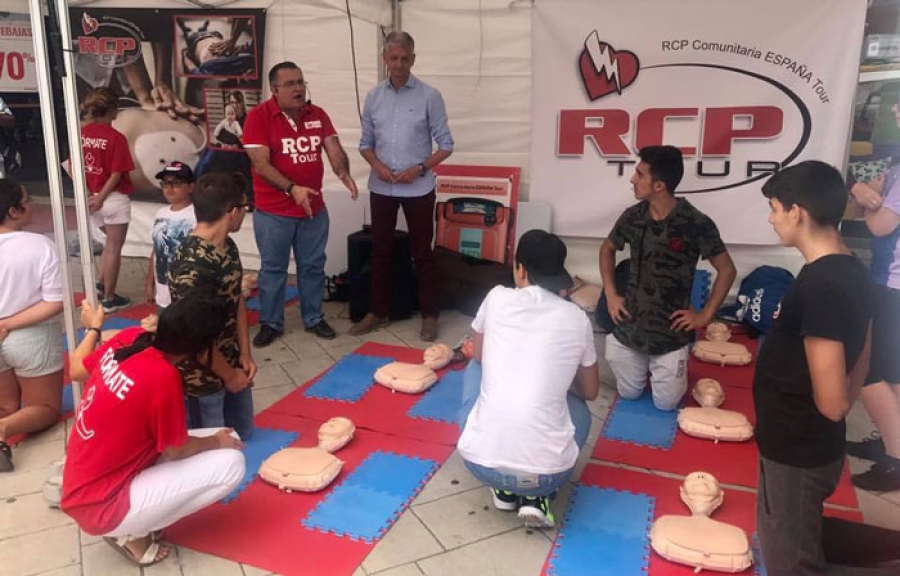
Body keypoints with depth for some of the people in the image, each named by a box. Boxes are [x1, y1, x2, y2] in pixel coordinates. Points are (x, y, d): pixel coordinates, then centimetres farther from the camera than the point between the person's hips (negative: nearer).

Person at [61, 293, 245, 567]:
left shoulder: (129, 337, -7)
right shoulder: (162, 376, -29)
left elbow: (76, 369, 14)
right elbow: (176, 450, -13)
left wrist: (93, 327, 31)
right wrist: (217, 441, 5)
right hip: (101, 505, -8)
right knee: (230, 462, -14)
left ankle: (132, 523, 9)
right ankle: (132, 532, -2)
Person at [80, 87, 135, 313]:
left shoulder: (82, 133, 1)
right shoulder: (116, 137, -17)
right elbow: (116, 174, -19)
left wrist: (90, 193, -3)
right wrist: (100, 198, -11)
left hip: (91, 198, 6)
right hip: (114, 199, -6)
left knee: (111, 242, 27)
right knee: (114, 248, 6)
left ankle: (101, 285, 25)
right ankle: (109, 299, 14)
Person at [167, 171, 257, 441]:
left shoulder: (228, 246, -2)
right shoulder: (192, 265, -31)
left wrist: (245, 355, 1)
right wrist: (228, 376, -13)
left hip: (230, 362, 9)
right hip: (202, 373, -9)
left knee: (243, 431, 23)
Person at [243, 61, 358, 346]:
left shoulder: (318, 115, 3)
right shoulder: (258, 116, -11)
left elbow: (334, 149, -3)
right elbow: (260, 164, -18)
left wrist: (344, 173, -25)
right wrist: (292, 189, -30)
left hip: (314, 208, 4)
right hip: (273, 212, -4)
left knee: (313, 266, 14)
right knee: (273, 268, 8)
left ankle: (314, 318, 29)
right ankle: (270, 323, 22)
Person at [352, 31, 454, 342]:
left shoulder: (429, 96, -5)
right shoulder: (373, 96, 5)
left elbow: (445, 144, -3)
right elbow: (365, 143, 10)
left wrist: (420, 169, -15)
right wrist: (378, 165, -9)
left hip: (418, 188, -3)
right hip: (381, 188, 4)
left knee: (422, 252, 4)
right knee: (380, 250, 11)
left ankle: (429, 315, 16)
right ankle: (379, 311, 24)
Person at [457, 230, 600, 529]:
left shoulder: (497, 298, 4)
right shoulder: (577, 319, 5)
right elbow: (590, 392, 21)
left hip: (481, 463, 0)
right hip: (549, 471, 0)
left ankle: (504, 489, 23)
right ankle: (537, 497, 10)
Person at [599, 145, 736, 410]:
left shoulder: (696, 224, -17)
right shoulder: (632, 216, -5)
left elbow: (727, 270, -7)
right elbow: (607, 249, 13)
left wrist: (705, 315, -9)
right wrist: (610, 294, 4)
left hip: (670, 334, -3)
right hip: (629, 327, 3)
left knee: (666, 403, 8)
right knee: (629, 394, 14)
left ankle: (668, 371, 38)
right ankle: (642, 365, 44)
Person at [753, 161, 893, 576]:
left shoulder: (819, 287, -28)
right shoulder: (852, 272, 2)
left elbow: (831, 403, -25)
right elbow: (859, 363, 12)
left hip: (797, 452, -9)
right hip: (810, 446, 9)